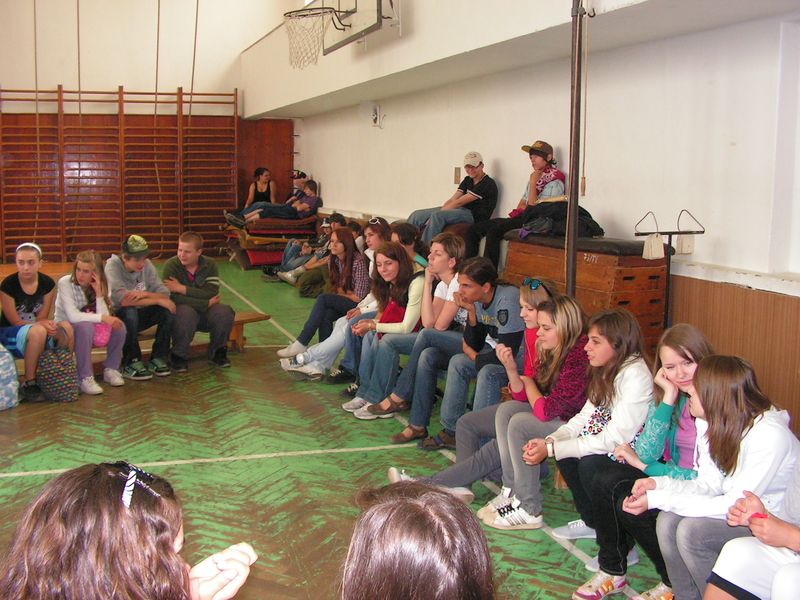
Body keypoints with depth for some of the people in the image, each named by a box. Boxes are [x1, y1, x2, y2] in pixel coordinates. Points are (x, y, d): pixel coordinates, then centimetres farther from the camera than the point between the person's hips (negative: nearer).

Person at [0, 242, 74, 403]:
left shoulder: (47, 283, -4)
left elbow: (42, 318, 0)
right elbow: (15, 321, -13)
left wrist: (47, 323, -25)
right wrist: (41, 324, -28)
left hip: (37, 330, 4)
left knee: (66, 328, -26)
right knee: (38, 332, -37)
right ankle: (28, 384, -23)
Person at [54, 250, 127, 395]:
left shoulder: (99, 285, -8)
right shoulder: (65, 283, -20)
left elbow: (105, 317, -21)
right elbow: (72, 316, -31)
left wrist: (98, 292, -28)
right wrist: (102, 318, -35)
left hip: (87, 327, 4)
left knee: (118, 325, -22)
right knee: (85, 326, -37)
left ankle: (111, 369, -2)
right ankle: (85, 378, -27)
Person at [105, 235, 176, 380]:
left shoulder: (146, 265, -4)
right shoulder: (113, 265, -18)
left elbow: (164, 293, -9)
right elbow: (121, 299, -31)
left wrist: (145, 294, -30)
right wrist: (157, 300, -28)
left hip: (141, 315, 5)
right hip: (120, 317, -5)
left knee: (169, 310, -20)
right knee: (130, 312, -37)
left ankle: (158, 359, -4)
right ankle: (131, 364, -19)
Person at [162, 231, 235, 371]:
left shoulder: (210, 265, -4)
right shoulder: (171, 265, -13)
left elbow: (212, 293, -19)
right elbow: (173, 298, -23)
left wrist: (181, 288, -23)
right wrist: (207, 303, -20)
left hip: (205, 315, 3)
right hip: (181, 311, -3)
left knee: (224, 312, -26)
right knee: (186, 313, -37)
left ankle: (217, 352, 2)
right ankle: (179, 356, -12)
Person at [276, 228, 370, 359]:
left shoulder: (358, 262, -17)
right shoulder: (335, 261, 7)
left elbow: (358, 297, -16)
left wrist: (341, 292, -4)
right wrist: (345, 292, -6)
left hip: (358, 305, -7)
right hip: (342, 304, 7)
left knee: (323, 299, -27)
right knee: (325, 316, -27)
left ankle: (301, 344, -25)